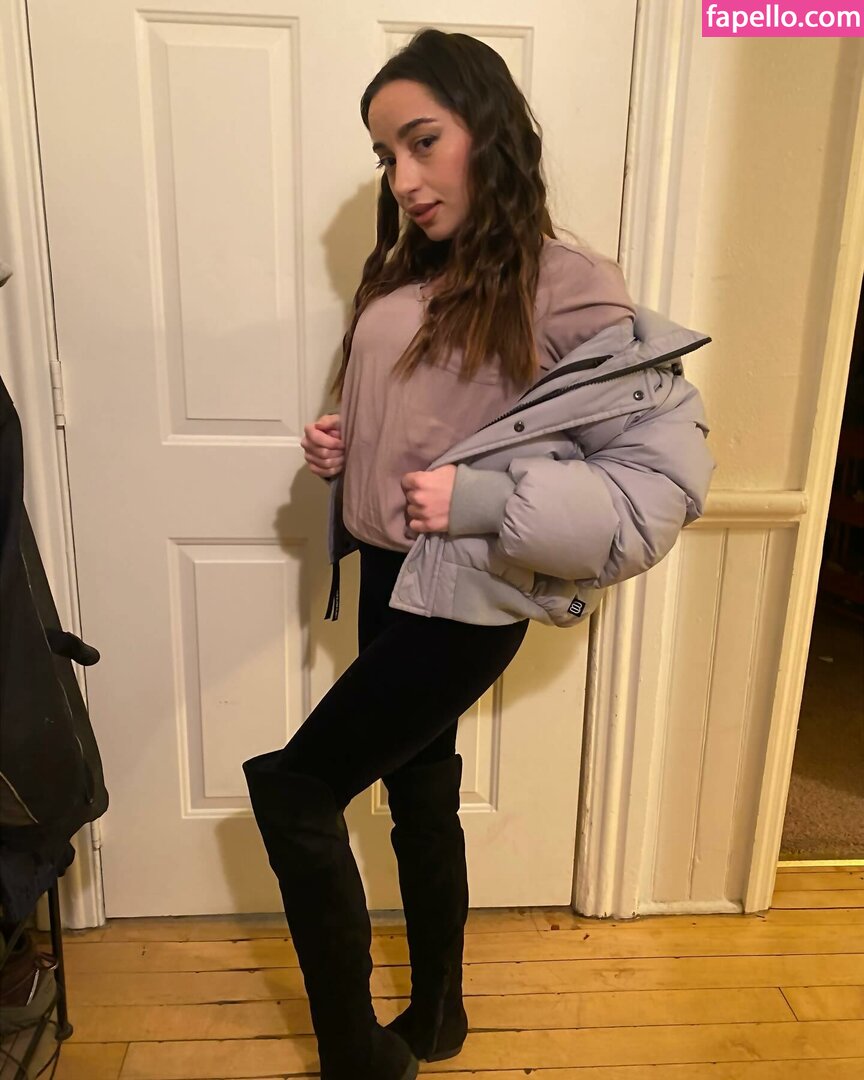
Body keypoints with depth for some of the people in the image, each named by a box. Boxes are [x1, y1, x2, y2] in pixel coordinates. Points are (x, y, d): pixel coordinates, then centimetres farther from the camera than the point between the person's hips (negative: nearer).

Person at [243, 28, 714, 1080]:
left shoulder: (567, 287, -15)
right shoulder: (405, 276, 8)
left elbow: (668, 472, -19)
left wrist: (481, 499, -27)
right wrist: (338, 449, 0)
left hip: (464, 600, -8)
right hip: (389, 578, 8)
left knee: (291, 787, -2)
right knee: (419, 790, 18)